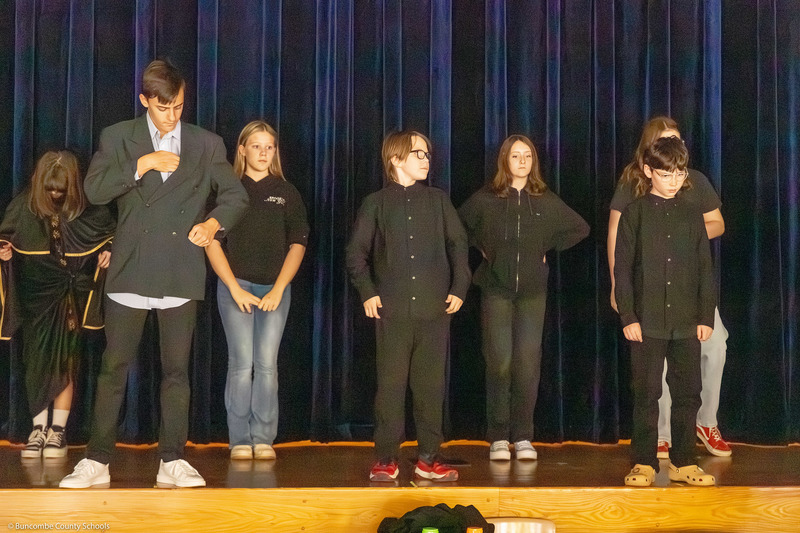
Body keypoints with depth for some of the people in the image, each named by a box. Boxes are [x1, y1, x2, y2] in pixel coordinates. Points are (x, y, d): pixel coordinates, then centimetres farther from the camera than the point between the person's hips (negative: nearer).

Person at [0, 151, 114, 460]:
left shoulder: (87, 210, -5)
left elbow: (111, 234, 9)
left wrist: (109, 250, -11)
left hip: (70, 297, -2)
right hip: (35, 298, 2)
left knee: (65, 362, -1)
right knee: (36, 361, 3)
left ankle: (58, 431, 5)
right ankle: (38, 428, 10)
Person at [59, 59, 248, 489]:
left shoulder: (206, 144, 10)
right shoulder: (117, 138, 6)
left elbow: (236, 195, 9)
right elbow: (94, 190, -5)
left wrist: (214, 221, -10)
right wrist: (143, 164, -15)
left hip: (181, 275, 1)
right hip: (131, 271, -1)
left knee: (176, 370, 5)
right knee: (114, 368, 1)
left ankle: (172, 461, 12)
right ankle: (96, 461, 8)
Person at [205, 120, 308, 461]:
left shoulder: (286, 193, 10)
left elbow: (297, 245, 7)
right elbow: (212, 242, 2)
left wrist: (278, 290, -3)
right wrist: (235, 289, -6)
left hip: (275, 288, 1)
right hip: (236, 285, -1)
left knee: (267, 364, -4)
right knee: (241, 363, -5)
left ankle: (263, 439, 3)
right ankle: (239, 440, 2)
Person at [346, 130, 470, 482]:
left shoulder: (437, 200, 10)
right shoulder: (376, 203, 5)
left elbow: (458, 245, 11)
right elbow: (356, 252, 7)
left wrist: (459, 289, 3)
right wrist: (367, 292, -2)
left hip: (434, 309, 2)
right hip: (393, 311, -2)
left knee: (431, 385, 4)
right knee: (390, 384, 1)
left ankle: (428, 459, 12)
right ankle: (386, 459, 9)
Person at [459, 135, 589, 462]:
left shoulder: (546, 201, 6)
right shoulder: (486, 198, 2)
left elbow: (580, 228, 17)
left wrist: (549, 250, 10)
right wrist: (481, 248, 7)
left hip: (533, 291, 1)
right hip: (497, 290, -1)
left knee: (528, 364, -2)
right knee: (499, 362, -6)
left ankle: (523, 437, 7)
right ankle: (498, 438, 3)